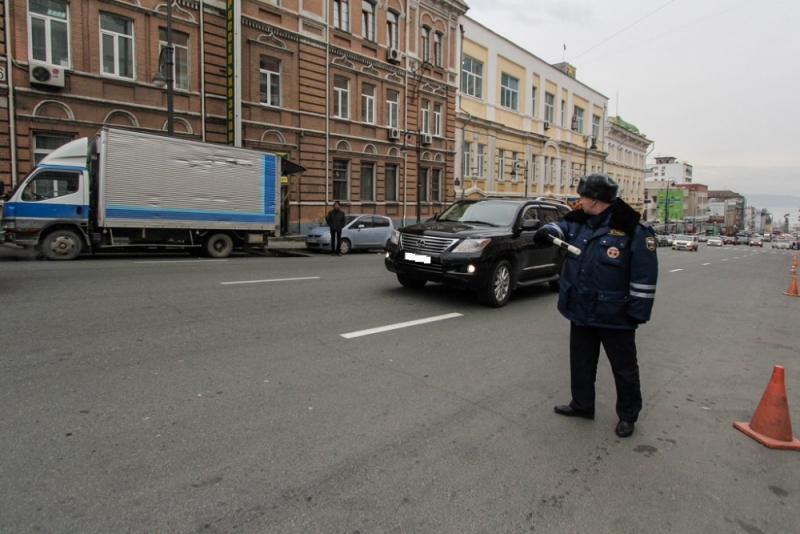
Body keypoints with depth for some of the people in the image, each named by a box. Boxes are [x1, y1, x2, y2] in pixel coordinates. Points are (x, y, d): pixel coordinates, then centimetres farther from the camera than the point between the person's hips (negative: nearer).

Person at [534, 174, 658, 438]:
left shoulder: (633, 228, -17)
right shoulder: (580, 221, 3)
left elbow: (645, 275, -15)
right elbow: (562, 227, 20)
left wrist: (638, 312, -15)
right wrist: (547, 231, -6)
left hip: (615, 314, -6)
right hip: (581, 310, 7)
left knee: (624, 367, 11)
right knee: (581, 362, 19)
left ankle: (628, 415, 30)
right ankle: (582, 404, 38)